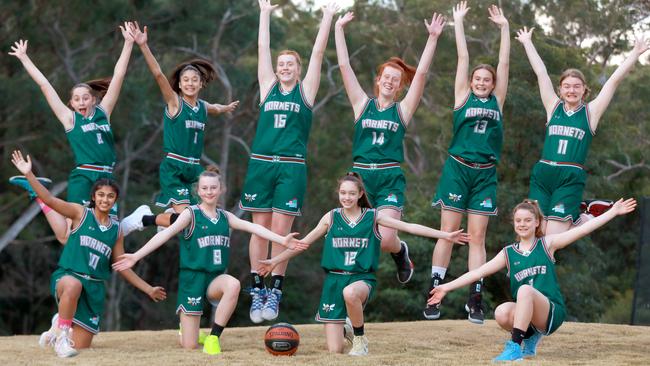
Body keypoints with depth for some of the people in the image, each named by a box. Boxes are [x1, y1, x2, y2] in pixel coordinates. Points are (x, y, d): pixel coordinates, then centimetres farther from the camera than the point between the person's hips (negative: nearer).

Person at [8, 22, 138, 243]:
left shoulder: (103, 112, 13)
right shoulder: (69, 118, 5)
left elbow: (118, 77, 11)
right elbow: (44, 85, 7)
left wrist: (128, 44, 10)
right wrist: (24, 58, 9)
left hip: (107, 178, 4)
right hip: (82, 178, -4)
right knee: (68, 236, -10)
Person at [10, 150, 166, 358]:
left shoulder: (116, 229, 12)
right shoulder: (81, 213, 0)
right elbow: (49, 200, -13)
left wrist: (149, 290, 16)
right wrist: (29, 174, -25)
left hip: (94, 288, 4)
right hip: (67, 277, -4)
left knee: (81, 347, 0)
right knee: (73, 285, -44)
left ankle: (60, 332, 33)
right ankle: (61, 332, -24)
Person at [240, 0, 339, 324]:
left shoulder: (305, 91, 8)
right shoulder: (268, 88, 12)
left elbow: (318, 53, 5)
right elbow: (263, 49, 14)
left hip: (291, 168, -2)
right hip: (261, 164, 2)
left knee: (281, 230, -4)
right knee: (259, 229, 2)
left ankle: (275, 292, 0)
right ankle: (257, 291, 6)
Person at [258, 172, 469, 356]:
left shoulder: (374, 217, 1)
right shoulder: (331, 217, 4)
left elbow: (409, 227, -3)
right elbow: (304, 242, 12)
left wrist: (445, 235, -9)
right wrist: (275, 261, 11)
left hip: (363, 278, -1)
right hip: (335, 279, 1)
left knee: (350, 293, -43)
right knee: (334, 351, -7)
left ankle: (360, 338, -14)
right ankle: (341, 331, 32)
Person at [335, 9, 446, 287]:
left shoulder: (402, 109, 7)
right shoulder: (362, 104, 9)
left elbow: (421, 74, -1)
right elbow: (344, 66, 5)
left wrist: (433, 38, -7)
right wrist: (339, 29, 1)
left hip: (390, 179, -1)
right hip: (360, 175, 2)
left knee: (385, 240, -14)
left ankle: (400, 251, 20)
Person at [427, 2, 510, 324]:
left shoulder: (497, 101, 11)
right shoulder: (463, 97, 6)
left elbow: (504, 63, 11)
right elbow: (462, 58, 5)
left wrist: (504, 27, 10)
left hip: (485, 174, 2)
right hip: (457, 168, -2)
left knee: (477, 237, 2)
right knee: (448, 232, -1)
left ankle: (475, 299, 1)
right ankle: (434, 295, 1)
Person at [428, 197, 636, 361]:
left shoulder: (547, 244, 7)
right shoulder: (508, 254, 12)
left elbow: (583, 230, 1)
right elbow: (478, 273, 8)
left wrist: (613, 212, -5)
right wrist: (447, 288, -1)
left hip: (553, 312, -3)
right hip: (524, 315, 3)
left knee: (525, 289, -33)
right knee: (501, 314, -31)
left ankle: (515, 347, -34)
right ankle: (530, 336, 1)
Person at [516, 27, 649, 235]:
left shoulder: (591, 112, 5)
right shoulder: (553, 107, 10)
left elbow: (615, 79, 2)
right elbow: (541, 72, 13)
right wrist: (527, 43, 17)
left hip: (570, 179, -3)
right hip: (542, 173, 3)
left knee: (553, 238, -12)